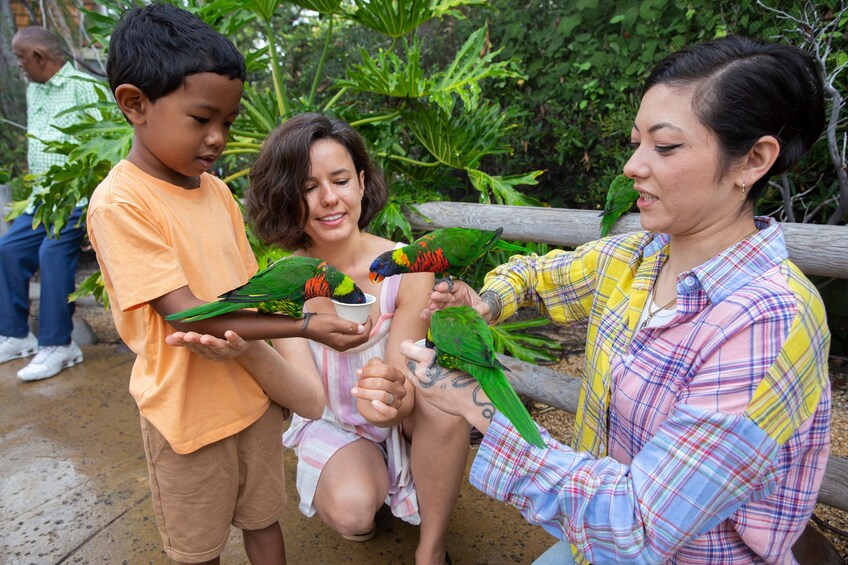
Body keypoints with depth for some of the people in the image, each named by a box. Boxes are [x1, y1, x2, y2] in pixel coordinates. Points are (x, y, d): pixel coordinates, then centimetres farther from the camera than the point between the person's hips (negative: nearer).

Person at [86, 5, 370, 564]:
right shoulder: (120, 203, -20)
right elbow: (186, 314, -24)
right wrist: (305, 326, -27)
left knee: (264, 519, 22)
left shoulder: (216, 190, 1)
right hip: (189, 409, -5)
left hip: (254, 394, 6)